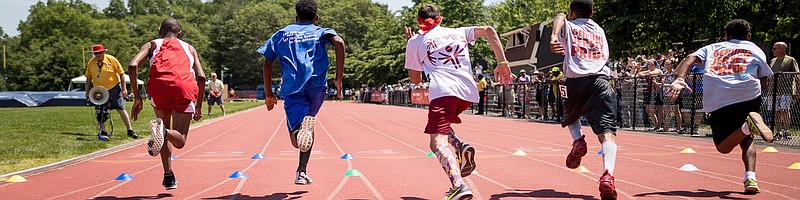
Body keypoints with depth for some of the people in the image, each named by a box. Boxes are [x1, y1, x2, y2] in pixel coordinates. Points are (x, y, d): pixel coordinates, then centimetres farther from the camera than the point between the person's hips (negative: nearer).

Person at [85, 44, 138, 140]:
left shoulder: (111, 59, -9)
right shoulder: (91, 63, -1)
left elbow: (121, 73, -5)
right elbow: (88, 78, 8)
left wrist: (124, 88, -8)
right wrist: (87, 92, 6)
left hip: (114, 88, -2)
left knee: (121, 110, 0)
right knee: (99, 112, -3)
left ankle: (130, 130, 7)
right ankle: (103, 132, 9)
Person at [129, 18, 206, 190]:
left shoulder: (152, 45, 28)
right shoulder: (189, 48, 32)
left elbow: (133, 65, 8)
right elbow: (201, 77, 18)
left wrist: (137, 97, 10)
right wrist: (199, 106, 26)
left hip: (159, 85, 1)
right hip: (185, 87, -1)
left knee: (166, 135, 25)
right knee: (179, 141, 6)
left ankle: (169, 176, 13)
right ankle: (163, 131, -28)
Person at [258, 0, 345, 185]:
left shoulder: (282, 34, 25)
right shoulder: (320, 31, 19)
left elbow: (267, 63, 16)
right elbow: (339, 42, -4)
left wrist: (269, 94, 20)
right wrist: (339, 78, -3)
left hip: (292, 87, 0)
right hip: (316, 83, 0)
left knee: (297, 140, -3)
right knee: (309, 122, 23)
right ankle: (302, 171, 0)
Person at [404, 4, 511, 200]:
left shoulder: (415, 42, 17)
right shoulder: (459, 32, 25)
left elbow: (415, 80, 24)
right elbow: (488, 30, 10)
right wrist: (502, 63, 5)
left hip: (442, 91, -5)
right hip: (469, 92, 5)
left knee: (438, 143, -12)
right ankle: (461, 148, 0)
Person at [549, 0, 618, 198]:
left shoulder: (568, 26, 17)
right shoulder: (600, 31, 28)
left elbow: (560, 16, -4)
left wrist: (554, 37, -22)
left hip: (575, 81, -1)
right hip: (601, 80, 1)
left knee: (572, 117, 31)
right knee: (607, 132, -13)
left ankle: (578, 141, 1)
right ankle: (608, 175, -34)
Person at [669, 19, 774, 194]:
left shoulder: (712, 48, 27)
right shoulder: (755, 49, 24)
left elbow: (690, 59, 7)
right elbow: (763, 84, 17)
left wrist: (679, 79, -8)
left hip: (717, 102, -1)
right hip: (749, 96, 1)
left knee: (723, 146, 10)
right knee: (746, 140, 21)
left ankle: (748, 125, -21)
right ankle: (750, 178, -5)